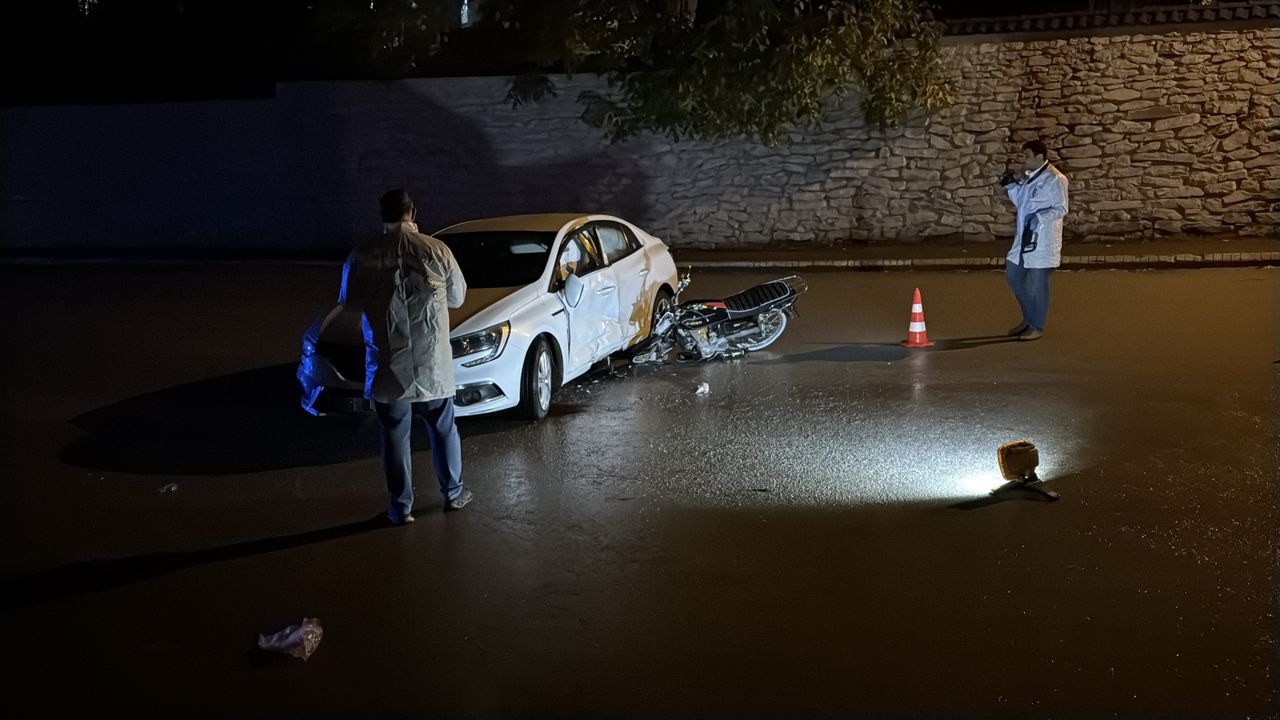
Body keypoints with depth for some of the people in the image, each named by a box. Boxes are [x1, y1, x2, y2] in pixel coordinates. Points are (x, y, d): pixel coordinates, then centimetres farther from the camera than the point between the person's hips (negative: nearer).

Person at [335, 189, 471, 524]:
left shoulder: (362, 255, -7)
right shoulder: (436, 250, -8)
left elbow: (349, 303, 5)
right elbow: (457, 296, 5)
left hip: (387, 365, 0)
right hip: (432, 364, 0)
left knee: (395, 435, 10)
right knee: (443, 429, 17)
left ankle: (402, 506, 14)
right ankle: (453, 493, 29)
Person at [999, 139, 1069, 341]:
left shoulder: (1055, 179, -14)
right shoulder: (1028, 175, 9)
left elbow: (1061, 209, -14)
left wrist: (1040, 217, -27)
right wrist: (1012, 187, 2)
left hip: (1043, 239, -8)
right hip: (1024, 236, 8)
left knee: (1037, 284, 2)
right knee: (1014, 277, 16)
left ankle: (1037, 326, 17)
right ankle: (1029, 319, 32)